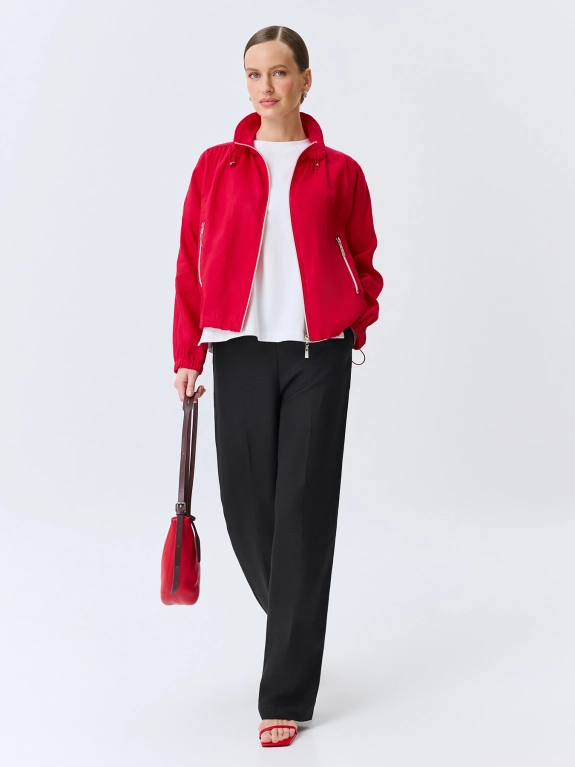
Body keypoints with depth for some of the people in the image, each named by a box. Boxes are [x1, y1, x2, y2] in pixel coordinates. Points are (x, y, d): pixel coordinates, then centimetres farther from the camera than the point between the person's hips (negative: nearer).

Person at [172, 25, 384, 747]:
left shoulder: (338, 171, 7)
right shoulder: (217, 166, 9)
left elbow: (363, 263, 15)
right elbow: (191, 262, 8)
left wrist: (353, 330, 1)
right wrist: (187, 354, 2)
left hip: (317, 355, -1)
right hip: (242, 353, 1)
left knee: (303, 516, -4)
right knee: (247, 509, 4)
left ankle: (286, 695, 3)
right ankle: (296, 629, 35)